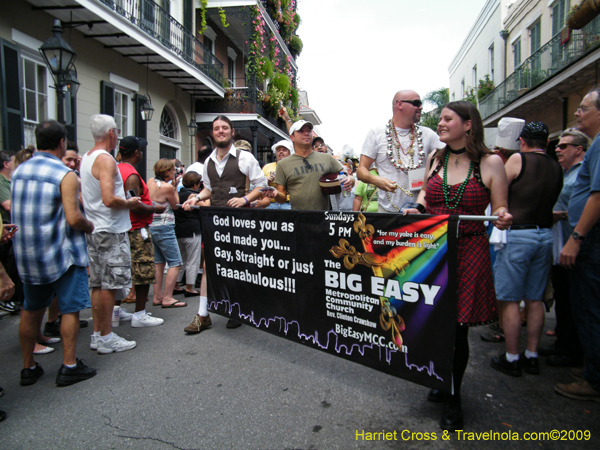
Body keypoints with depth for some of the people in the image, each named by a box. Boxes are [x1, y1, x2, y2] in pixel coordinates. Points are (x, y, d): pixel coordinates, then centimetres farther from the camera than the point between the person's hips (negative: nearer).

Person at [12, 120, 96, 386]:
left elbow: (18, 212, 17)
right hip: (61, 254, -6)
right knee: (70, 309, 4)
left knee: (31, 310, 16)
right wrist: (89, 226, -1)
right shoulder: (65, 175, -14)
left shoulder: (18, 171, 7)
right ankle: (69, 367, 8)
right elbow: (73, 219, -21)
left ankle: (28, 368, 27)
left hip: (27, 254, 7)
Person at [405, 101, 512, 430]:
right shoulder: (435, 158, 10)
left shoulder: (490, 163, -2)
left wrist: (503, 218, -20)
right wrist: (418, 208, 4)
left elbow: (499, 211, 1)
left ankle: (453, 397, 24)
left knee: (458, 328, 2)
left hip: (469, 252, -3)